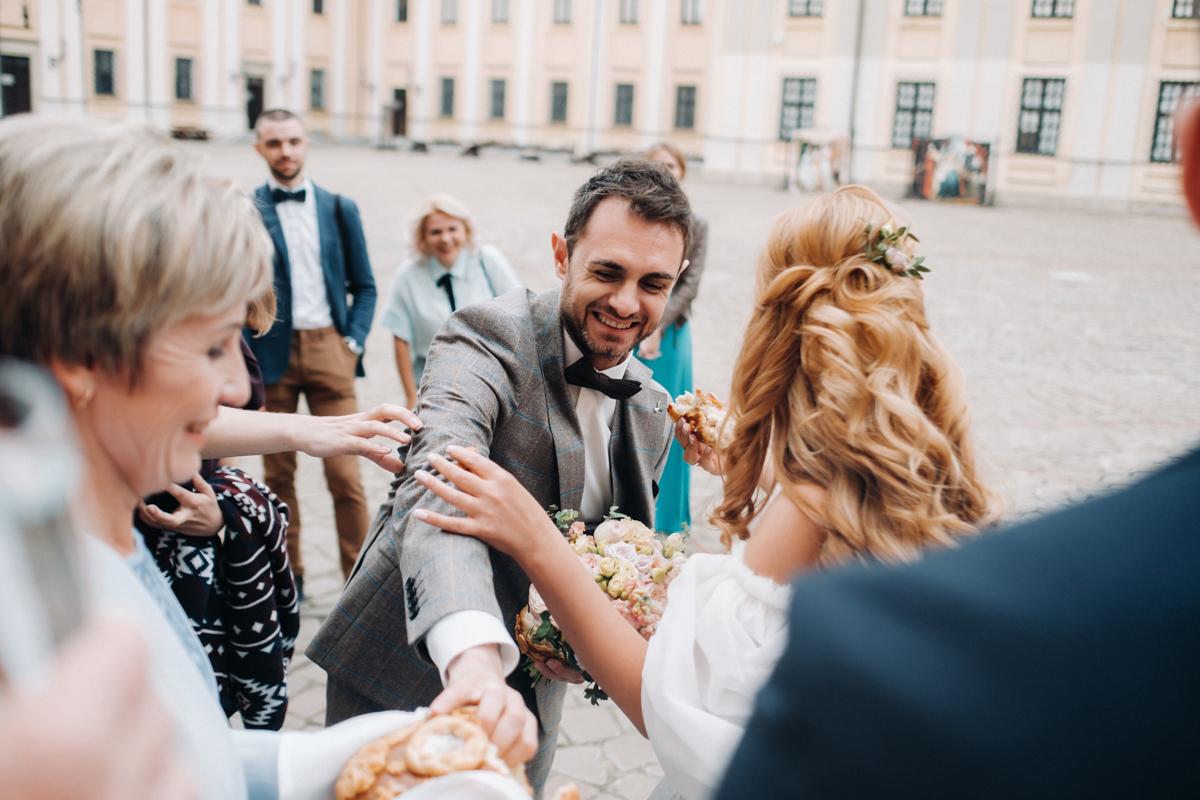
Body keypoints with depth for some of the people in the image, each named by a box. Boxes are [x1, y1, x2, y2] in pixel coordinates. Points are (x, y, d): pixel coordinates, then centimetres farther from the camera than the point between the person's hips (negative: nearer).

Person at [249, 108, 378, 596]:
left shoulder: (340, 208, 11)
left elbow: (363, 286, 13)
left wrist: (354, 341, 0)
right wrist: (244, 353, -6)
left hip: (329, 349, 1)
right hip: (270, 354, 0)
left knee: (345, 474, -2)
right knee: (277, 473, 8)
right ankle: (288, 574, 22)